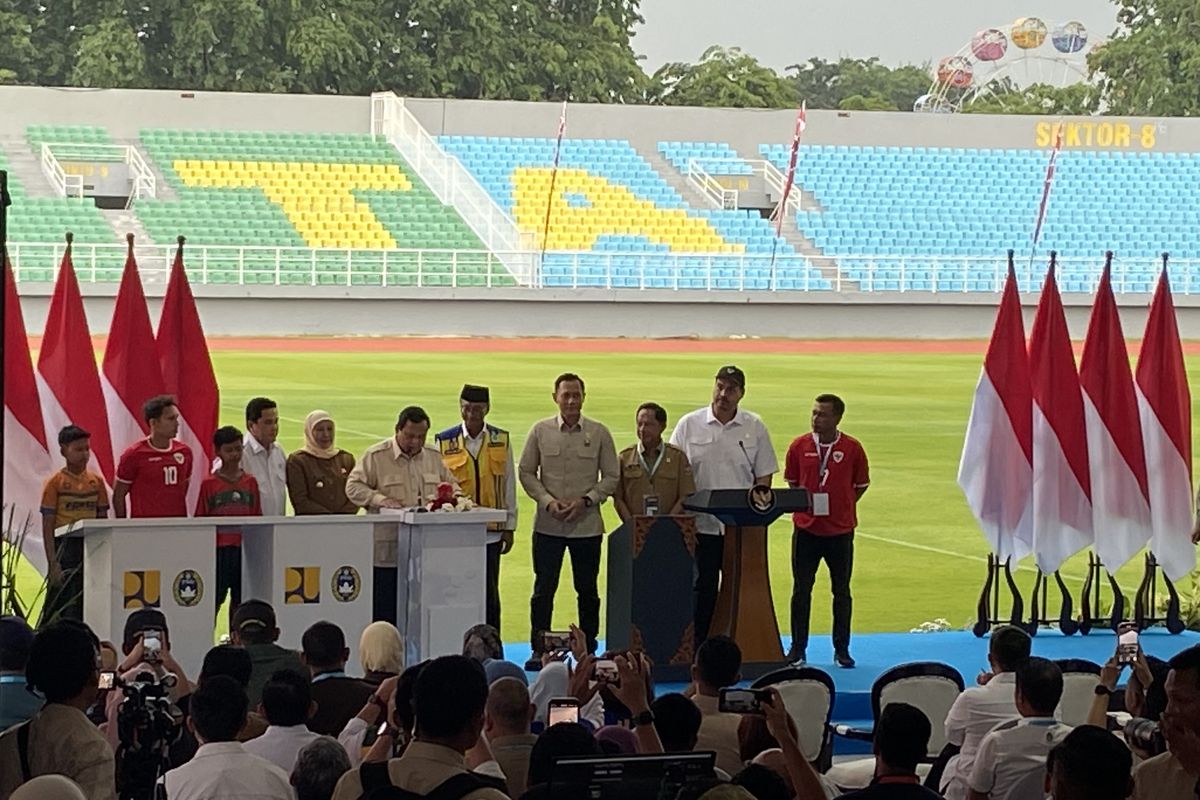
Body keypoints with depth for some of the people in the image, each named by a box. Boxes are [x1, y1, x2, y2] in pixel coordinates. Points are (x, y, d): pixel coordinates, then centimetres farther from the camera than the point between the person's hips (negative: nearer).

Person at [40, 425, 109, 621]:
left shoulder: (97, 482, 8)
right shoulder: (55, 483, -4)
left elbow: (102, 521, 12)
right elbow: (47, 527, -5)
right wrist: (53, 563, -12)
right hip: (64, 547, -4)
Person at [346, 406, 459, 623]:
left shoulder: (433, 457, 15)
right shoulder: (376, 456, 0)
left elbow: (451, 485, 24)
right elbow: (353, 487, -1)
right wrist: (380, 500, -16)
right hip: (387, 547, -4)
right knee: (384, 609, -3)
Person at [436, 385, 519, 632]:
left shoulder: (501, 441, 4)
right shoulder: (444, 442, -1)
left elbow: (508, 485, 7)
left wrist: (509, 527, 6)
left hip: (491, 531, 1)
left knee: (489, 595, 6)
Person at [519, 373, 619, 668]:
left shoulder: (599, 433, 1)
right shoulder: (540, 431, 2)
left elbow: (611, 476, 4)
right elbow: (526, 472, 6)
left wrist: (586, 500, -10)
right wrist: (548, 501, -8)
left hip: (587, 524, 0)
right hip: (548, 524, 0)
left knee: (587, 590, 7)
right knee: (544, 589, 1)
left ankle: (588, 651, 15)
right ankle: (539, 651, 8)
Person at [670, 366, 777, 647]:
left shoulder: (754, 428, 5)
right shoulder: (689, 425, 2)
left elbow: (764, 475, 8)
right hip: (701, 524, -1)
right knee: (703, 589, 3)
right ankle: (699, 647, 8)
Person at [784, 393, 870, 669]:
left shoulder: (852, 448, -4)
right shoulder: (800, 446, 0)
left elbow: (861, 485, 7)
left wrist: (842, 506, 1)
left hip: (840, 530, -1)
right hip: (806, 528, 1)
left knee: (841, 590, 6)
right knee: (801, 589, 3)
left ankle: (841, 650, 15)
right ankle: (798, 649, 11)